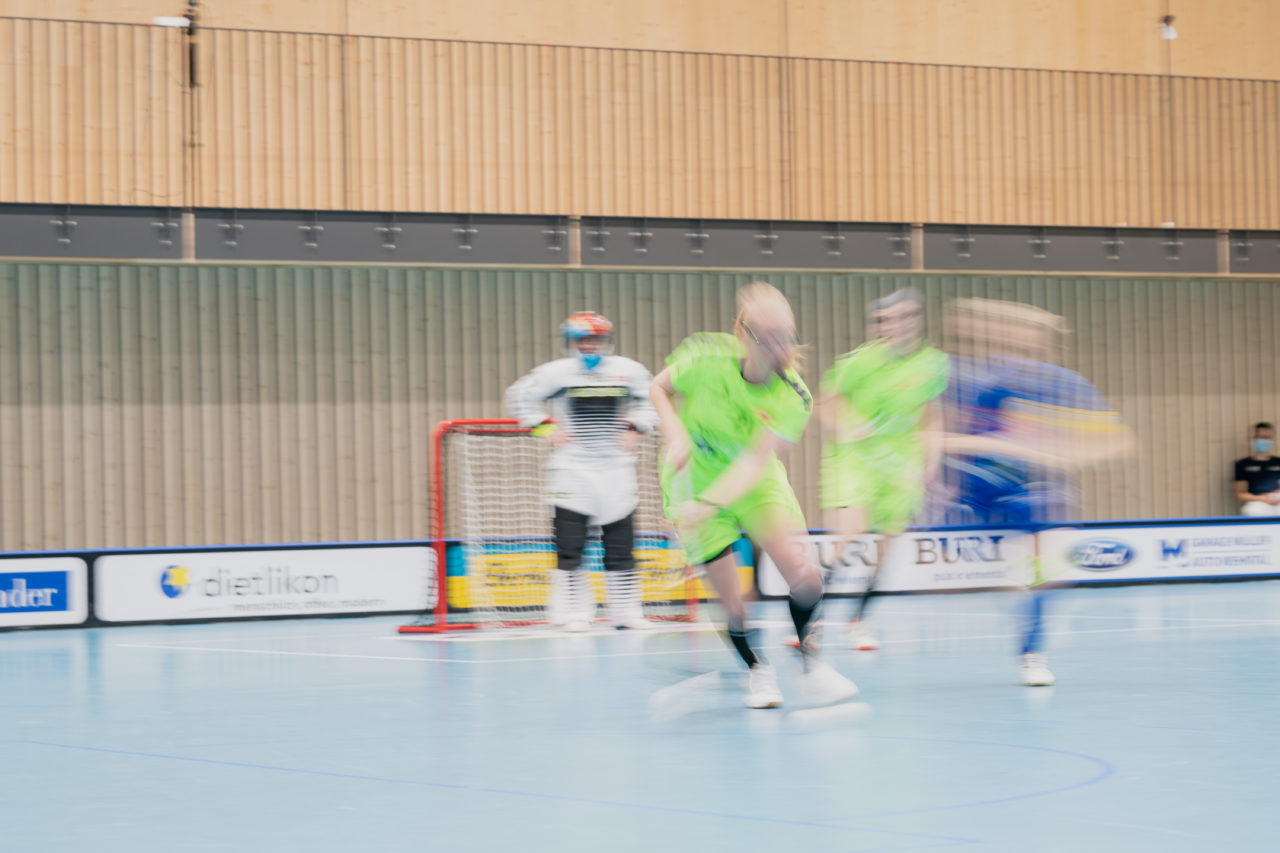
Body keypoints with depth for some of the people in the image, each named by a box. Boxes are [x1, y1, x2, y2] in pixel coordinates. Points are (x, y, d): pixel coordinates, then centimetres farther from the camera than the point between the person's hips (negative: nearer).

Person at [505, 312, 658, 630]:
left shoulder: (629, 371, 3)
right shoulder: (556, 372, -5)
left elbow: (651, 400, 18)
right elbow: (520, 397, 4)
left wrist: (634, 428, 4)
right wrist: (545, 428, -3)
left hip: (615, 468, 2)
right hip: (571, 469, -2)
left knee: (620, 542, 5)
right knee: (570, 543, -4)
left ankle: (626, 611, 12)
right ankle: (573, 612, 3)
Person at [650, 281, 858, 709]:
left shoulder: (792, 398, -24)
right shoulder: (705, 358, -24)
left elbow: (754, 463, -33)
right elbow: (659, 387, -3)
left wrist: (706, 505, -46)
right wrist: (676, 434, -22)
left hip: (757, 481, 1)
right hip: (695, 477, -1)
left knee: (805, 574, -18)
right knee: (731, 603, -4)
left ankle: (808, 662, 9)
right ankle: (757, 670, 27)